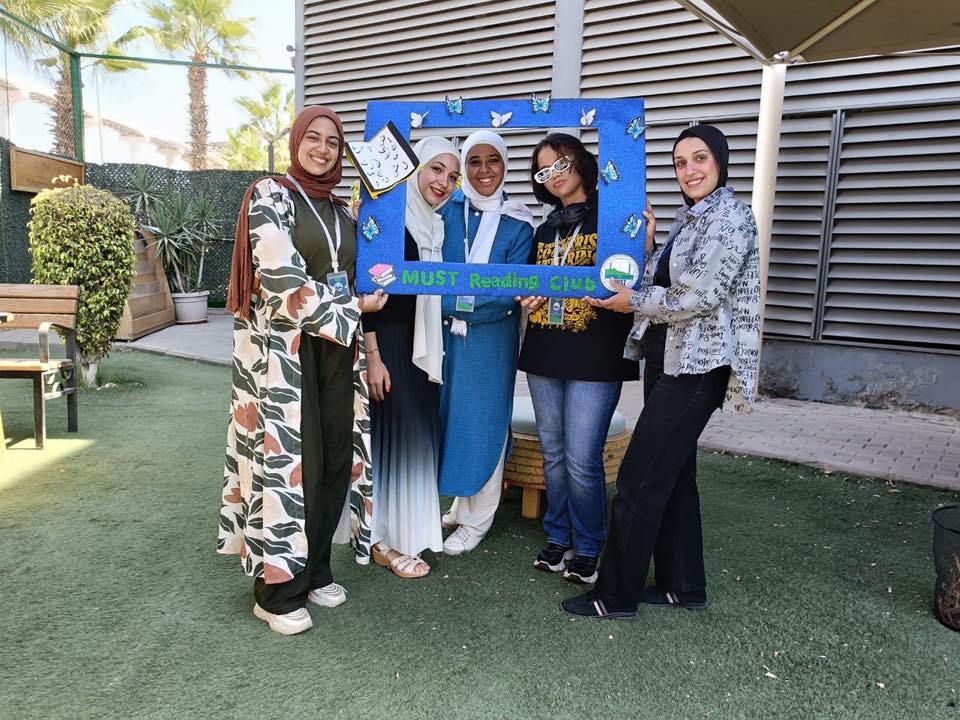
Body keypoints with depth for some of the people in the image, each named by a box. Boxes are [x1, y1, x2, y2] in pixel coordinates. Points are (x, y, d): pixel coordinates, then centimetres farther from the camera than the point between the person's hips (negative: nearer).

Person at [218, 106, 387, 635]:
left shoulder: (341, 210, 17)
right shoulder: (270, 195, -2)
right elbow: (282, 279, -13)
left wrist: (361, 348, 11)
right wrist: (352, 308, -8)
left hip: (336, 349, 6)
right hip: (283, 349, -6)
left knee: (336, 457, 6)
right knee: (288, 459, -5)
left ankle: (315, 570, 23)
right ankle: (278, 588, 10)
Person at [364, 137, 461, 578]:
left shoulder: (435, 226, 12)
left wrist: (435, 351, 15)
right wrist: (372, 356, -19)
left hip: (423, 345, 8)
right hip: (388, 343, -8)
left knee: (420, 434, 13)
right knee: (394, 433, -3)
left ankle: (410, 529, 28)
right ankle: (388, 541, 11)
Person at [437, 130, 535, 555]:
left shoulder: (519, 225, -5)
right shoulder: (448, 211, 3)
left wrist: (456, 304, -19)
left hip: (492, 340, -3)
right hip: (447, 335, 3)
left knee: (483, 423, 4)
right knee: (452, 417, 12)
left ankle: (476, 521, 19)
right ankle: (461, 507, 31)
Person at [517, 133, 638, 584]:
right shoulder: (546, 229, 16)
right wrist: (529, 297, 3)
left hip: (595, 358, -6)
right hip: (545, 355, 6)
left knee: (582, 460, -5)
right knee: (554, 455, 13)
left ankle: (588, 548, 14)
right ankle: (558, 538, 28)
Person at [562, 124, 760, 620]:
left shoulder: (730, 217, -12)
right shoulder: (688, 218, 16)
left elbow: (698, 298, -19)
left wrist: (633, 302, -8)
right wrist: (644, 244, 3)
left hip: (695, 366, -9)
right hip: (666, 359, 10)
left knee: (640, 478, -6)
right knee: (673, 473, 14)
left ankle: (616, 594, 8)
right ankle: (683, 586, 27)